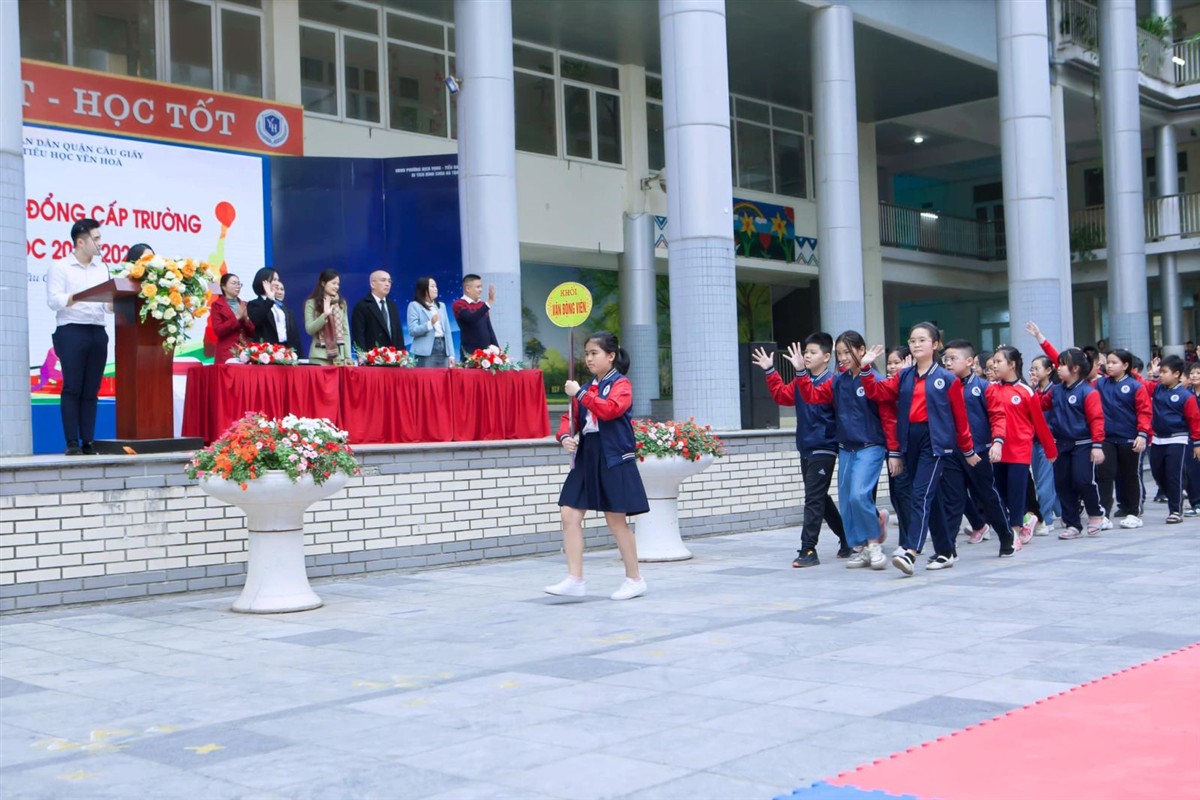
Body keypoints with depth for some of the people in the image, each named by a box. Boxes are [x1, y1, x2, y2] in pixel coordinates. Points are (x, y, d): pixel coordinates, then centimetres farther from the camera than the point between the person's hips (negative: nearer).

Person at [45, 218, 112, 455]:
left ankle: (89, 442, 5)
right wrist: (79, 297, -23)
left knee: (91, 391, 4)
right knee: (72, 389, -5)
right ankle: (72, 443, -3)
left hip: (98, 333, 5)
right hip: (71, 331, -5)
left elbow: (108, 304, 14)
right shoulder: (59, 267, 3)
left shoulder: (102, 268, 18)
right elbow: (53, 301, -9)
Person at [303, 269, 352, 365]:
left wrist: (347, 356, 4)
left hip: (339, 355, 3)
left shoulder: (342, 303, 13)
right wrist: (325, 315, -18)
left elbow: (346, 331, 11)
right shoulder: (311, 303, 2)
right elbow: (309, 329, -5)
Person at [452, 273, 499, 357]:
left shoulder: (482, 305, 16)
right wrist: (489, 302, -29)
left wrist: (497, 348, 11)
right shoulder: (459, 304, -6)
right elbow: (471, 319, -24)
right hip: (470, 352, -6)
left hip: (486, 350, 6)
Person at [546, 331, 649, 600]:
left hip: (613, 460, -7)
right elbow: (571, 418, 17)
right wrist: (565, 437, -4)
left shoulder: (620, 384, -4)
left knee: (616, 520, 0)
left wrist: (580, 394, -20)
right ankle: (575, 580, 0)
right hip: (585, 459, 7)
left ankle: (635, 580, 14)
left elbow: (610, 409, -23)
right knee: (570, 515, -3)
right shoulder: (588, 388, 16)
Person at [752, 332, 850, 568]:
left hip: (823, 449, -9)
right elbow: (782, 395, 17)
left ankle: (808, 550, -7)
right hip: (806, 449, 9)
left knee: (813, 499, -9)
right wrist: (770, 371, 13)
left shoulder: (831, 381, -10)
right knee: (820, 499, 16)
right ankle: (847, 540, 30)